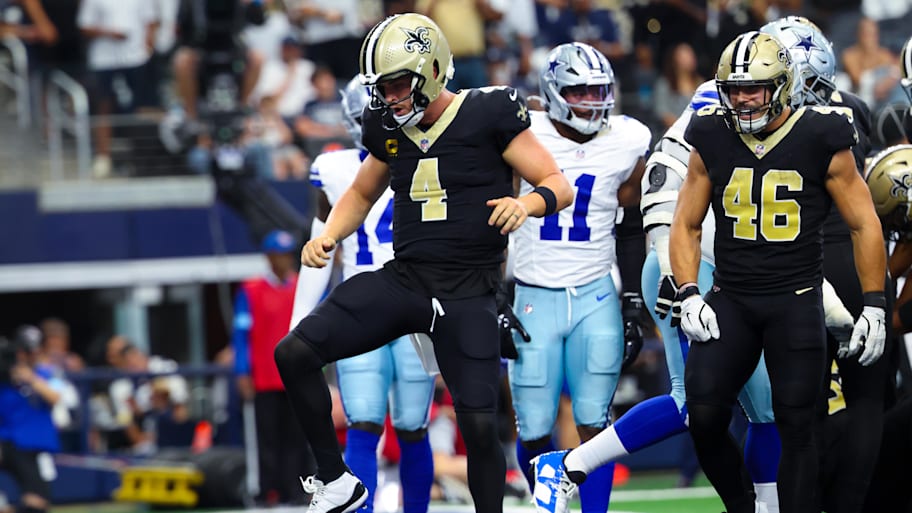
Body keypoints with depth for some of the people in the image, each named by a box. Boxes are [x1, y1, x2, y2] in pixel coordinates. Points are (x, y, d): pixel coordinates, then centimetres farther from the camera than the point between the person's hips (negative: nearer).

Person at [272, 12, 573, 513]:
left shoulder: (487, 116, -9)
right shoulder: (389, 130, 7)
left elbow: (558, 186, -6)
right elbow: (361, 195, 25)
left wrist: (527, 203, -29)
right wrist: (328, 236, 5)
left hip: (466, 296, -5)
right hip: (401, 280, 5)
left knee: (480, 426, -7)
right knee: (293, 353, -11)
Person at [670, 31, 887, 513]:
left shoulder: (819, 142, -6)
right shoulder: (712, 143, 2)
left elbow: (864, 225, 1)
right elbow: (686, 225, 10)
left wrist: (874, 306, -3)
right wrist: (689, 296, -4)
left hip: (796, 303, -2)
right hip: (729, 300, 2)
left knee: (796, 426, -3)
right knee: (704, 415, -11)